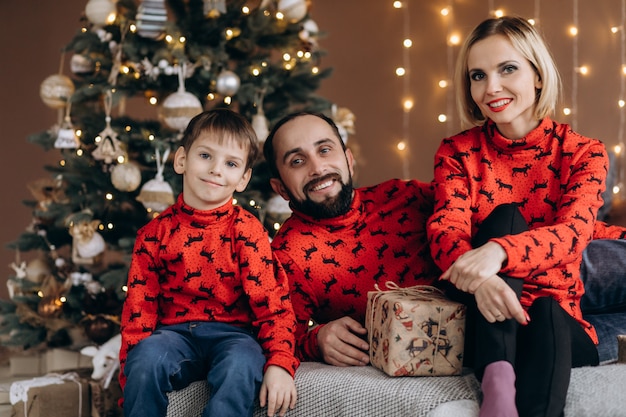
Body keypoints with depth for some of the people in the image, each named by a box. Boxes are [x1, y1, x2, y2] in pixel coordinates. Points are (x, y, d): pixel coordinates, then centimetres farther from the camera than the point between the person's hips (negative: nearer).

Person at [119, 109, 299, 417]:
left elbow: (271, 300, -5)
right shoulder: (155, 233, 7)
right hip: (175, 331, 1)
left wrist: (279, 362, -20)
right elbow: (139, 305, 7)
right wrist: (132, 364, -7)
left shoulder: (246, 229, 2)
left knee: (240, 366, -35)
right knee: (146, 359, -32)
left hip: (232, 333, -1)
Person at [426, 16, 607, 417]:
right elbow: (445, 230, -15)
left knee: (545, 316, -36)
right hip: (488, 326, 1)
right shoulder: (457, 153, 3)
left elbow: (573, 234, -20)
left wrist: (497, 253, -42)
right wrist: (480, 277, -40)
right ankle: (497, 381, -46)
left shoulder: (584, 154, -1)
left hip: (560, 322, -1)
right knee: (504, 217, -26)